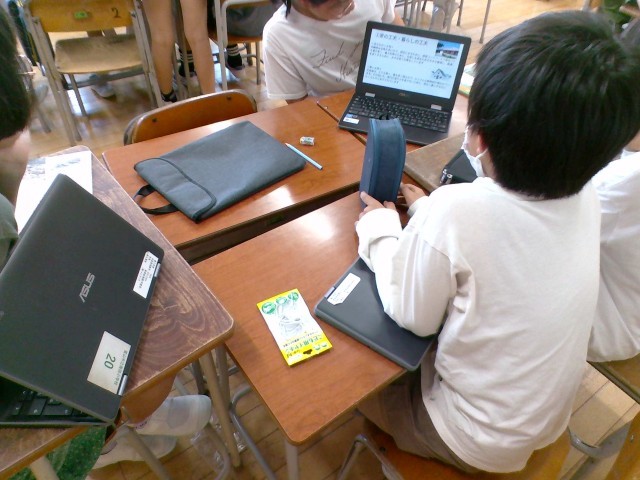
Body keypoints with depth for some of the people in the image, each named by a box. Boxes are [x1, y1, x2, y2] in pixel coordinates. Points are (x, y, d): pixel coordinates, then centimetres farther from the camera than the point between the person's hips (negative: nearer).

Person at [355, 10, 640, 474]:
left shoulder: (455, 212, -36)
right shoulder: (584, 196, -15)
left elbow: (414, 317, -20)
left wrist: (380, 229, -9)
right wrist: (428, 212, 6)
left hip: (481, 444, -5)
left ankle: (392, 442, 39)